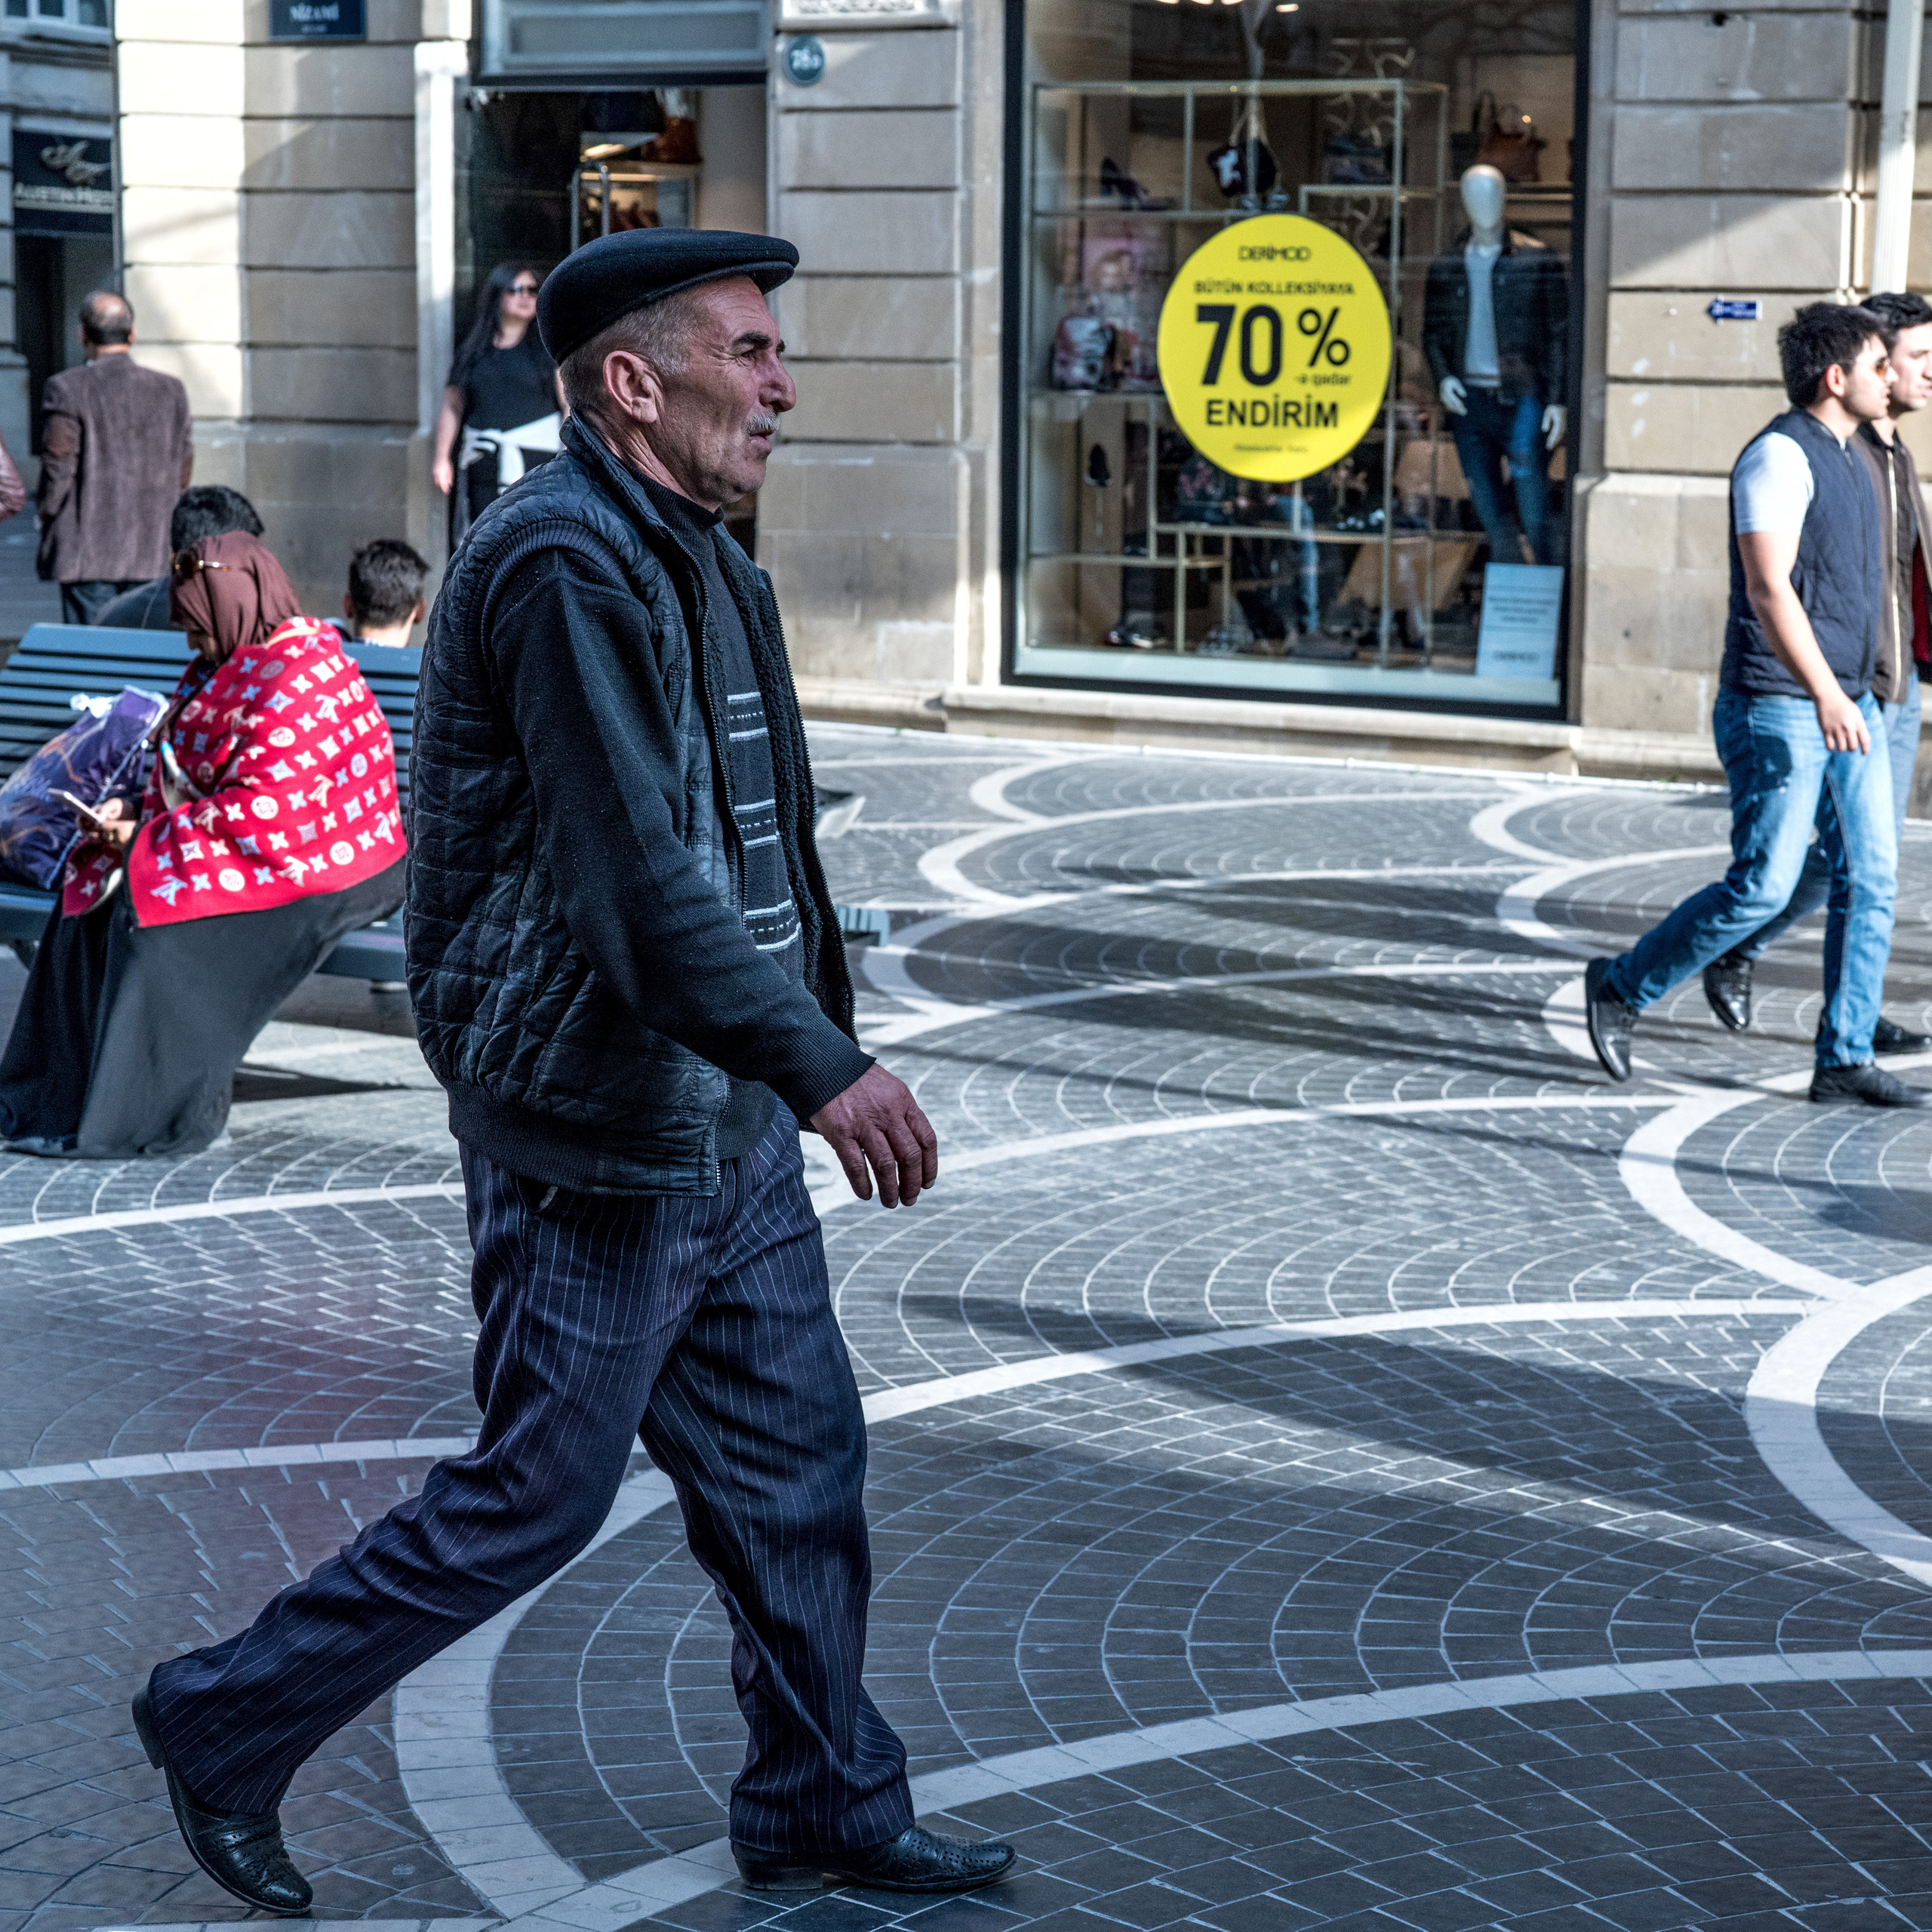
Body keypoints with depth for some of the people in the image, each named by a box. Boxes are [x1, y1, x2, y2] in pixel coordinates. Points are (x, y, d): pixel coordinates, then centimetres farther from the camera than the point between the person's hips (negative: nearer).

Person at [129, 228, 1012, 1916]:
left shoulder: (691, 556, 13)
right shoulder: (563, 560, -20)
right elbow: (636, 871, -29)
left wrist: (805, 1051, 21)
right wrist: (822, 1064, -32)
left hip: (723, 1123, 10)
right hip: (598, 1135, -9)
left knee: (797, 1462, 13)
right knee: (534, 1498, 1)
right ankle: (228, 1724, 17)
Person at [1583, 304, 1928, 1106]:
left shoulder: (1844, 458, 15)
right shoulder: (1779, 456, -14)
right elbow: (1767, 590, -24)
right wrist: (1824, 696, -33)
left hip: (1847, 703, 9)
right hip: (1778, 709, -9)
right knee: (1761, 888, -8)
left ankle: (1844, 1060, 7)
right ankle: (1620, 987, 10)